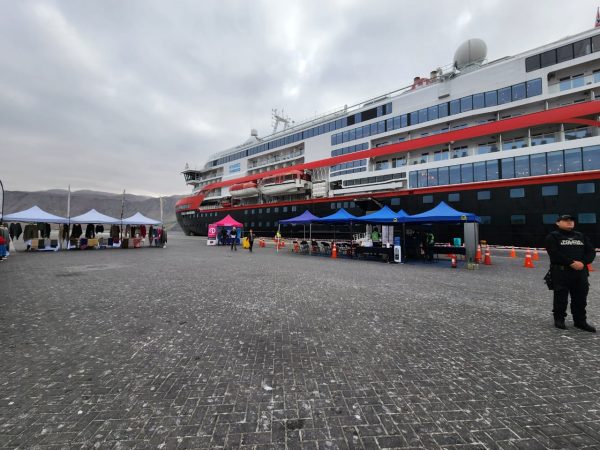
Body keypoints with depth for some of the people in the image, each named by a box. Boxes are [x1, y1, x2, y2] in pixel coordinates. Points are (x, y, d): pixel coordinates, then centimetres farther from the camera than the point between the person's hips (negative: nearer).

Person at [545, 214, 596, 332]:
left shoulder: (581, 236, 17)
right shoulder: (553, 236, -2)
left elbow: (591, 251, 10)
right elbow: (555, 253, -12)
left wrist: (582, 262, -8)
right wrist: (571, 263, -18)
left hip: (580, 272, 5)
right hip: (561, 272, -5)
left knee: (580, 298, 10)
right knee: (561, 297, 1)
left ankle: (580, 321, 23)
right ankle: (559, 319, 14)